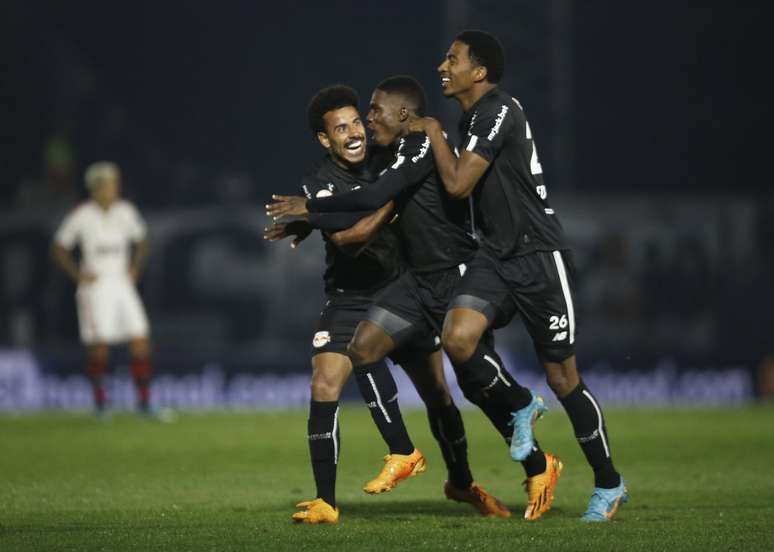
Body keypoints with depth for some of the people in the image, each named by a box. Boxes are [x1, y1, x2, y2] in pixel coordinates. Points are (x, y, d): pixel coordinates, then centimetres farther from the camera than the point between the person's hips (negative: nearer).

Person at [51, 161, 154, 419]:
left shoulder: (125, 212, 3)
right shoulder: (80, 216, -8)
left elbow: (141, 241, 20)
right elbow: (58, 250, 2)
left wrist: (135, 269, 7)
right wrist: (78, 274, -6)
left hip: (122, 284, 4)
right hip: (95, 286, -4)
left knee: (140, 342, -5)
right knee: (99, 346, -10)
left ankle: (143, 401, 2)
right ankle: (99, 395, 12)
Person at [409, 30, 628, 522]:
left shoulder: (500, 112, -16)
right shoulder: (473, 118, 13)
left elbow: (458, 183, -20)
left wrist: (433, 132, -8)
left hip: (539, 256, -8)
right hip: (497, 258, 8)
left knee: (562, 378, 0)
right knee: (457, 337, -18)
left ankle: (609, 484, 16)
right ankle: (520, 407, 9)